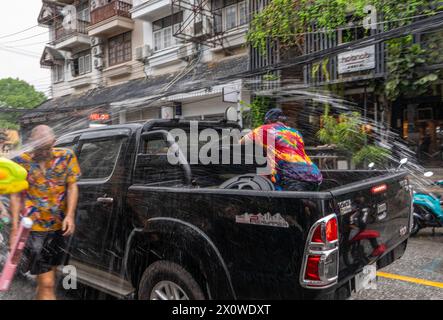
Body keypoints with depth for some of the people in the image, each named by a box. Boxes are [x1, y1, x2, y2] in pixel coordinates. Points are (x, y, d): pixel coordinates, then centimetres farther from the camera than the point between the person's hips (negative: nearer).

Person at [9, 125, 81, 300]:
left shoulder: (66, 156, 2)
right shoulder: (21, 162, -2)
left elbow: (72, 187, 2)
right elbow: (16, 195, 0)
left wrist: (70, 215, -10)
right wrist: (15, 226, -7)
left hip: (59, 226, 3)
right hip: (34, 227, -3)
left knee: (47, 274, 20)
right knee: (47, 283, -5)